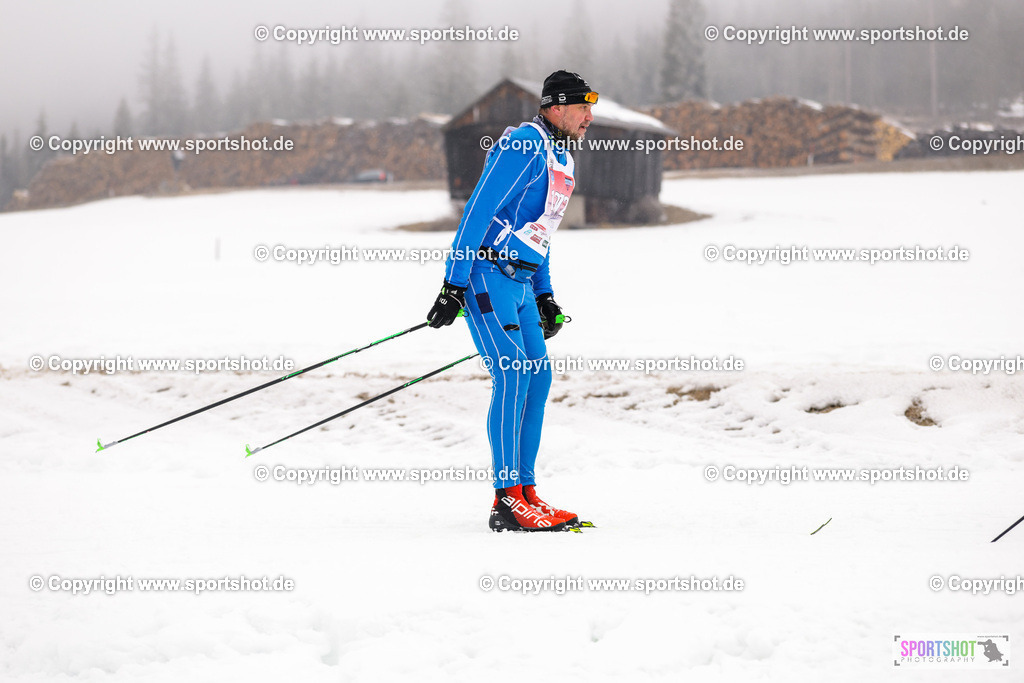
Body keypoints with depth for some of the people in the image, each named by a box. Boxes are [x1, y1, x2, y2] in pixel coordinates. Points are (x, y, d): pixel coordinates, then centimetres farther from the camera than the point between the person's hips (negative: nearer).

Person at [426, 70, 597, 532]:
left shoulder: (560, 159, 18)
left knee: (538, 378, 5)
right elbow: (478, 211, -17)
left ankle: (525, 493, 10)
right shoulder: (523, 145, -13)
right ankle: (508, 502, -17)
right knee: (511, 375, -16)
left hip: (520, 281, 10)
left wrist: (544, 295, 23)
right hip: (485, 275, -10)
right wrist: (454, 285, -21)